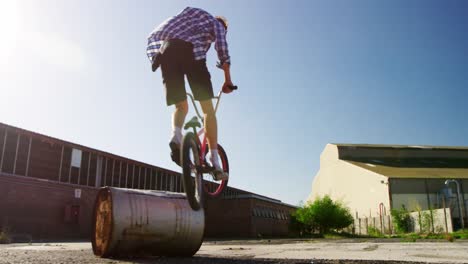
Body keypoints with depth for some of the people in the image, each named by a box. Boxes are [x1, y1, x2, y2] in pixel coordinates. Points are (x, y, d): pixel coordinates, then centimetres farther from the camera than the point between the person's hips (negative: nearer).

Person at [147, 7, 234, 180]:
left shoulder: (190, 19, 41)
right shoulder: (216, 23, 26)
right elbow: (222, 49, 9)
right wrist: (228, 81, 14)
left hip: (165, 49, 5)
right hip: (191, 50, -5)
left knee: (181, 106, 12)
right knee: (208, 108, -1)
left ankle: (176, 135, -20)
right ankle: (214, 161, -6)